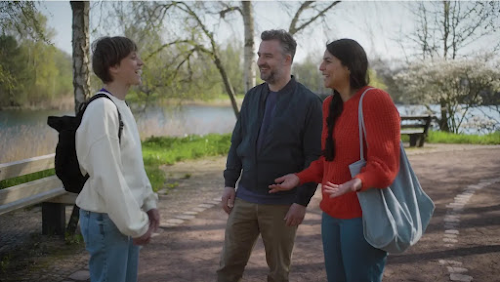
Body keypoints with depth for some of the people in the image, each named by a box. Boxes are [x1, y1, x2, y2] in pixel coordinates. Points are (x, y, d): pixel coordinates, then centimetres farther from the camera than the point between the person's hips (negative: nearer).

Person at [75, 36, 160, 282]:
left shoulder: (122, 107, 10)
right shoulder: (102, 108, -20)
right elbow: (107, 176, -23)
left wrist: (148, 203, 10)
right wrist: (135, 224, -17)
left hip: (124, 217, 9)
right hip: (107, 220, -9)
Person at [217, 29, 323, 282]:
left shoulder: (309, 102, -9)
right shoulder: (252, 96, 6)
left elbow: (315, 157, -11)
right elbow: (237, 143, 11)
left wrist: (302, 201, -14)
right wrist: (229, 183, 5)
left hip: (282, 203, -4)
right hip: (244, 198, 4)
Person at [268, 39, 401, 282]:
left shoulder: (376, 100, -17)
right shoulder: (330, 104, 7)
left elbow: (383, 165, -19)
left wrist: (356, 183, -36)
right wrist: (300, 178, 5)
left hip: (364, 214, -8)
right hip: (333, 211, 8)